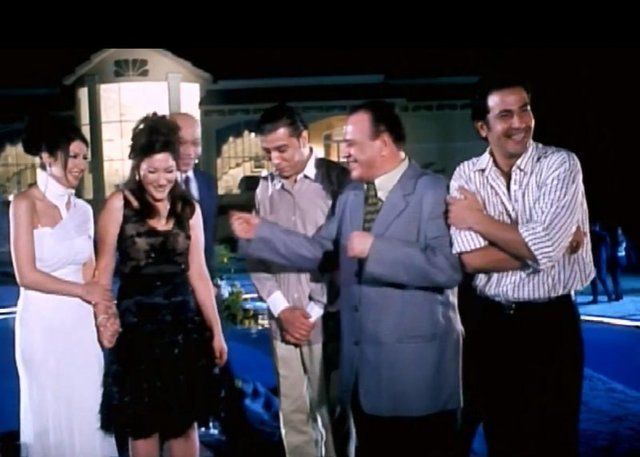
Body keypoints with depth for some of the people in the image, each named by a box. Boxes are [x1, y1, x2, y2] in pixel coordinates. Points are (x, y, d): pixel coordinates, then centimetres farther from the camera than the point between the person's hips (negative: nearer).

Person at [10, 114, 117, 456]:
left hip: (81, 323, 5)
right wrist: (82, 291, -8)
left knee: (88, 411, 10)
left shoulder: (83, 209, 8)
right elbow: (26, 275, -13)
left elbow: (88, 272, 9)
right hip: (42, 324, -5)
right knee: (52, 414, 8)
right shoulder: (25, 203, -8)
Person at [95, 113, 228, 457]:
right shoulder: (119, 204, -4)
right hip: (137, 323, -3)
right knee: (142, 423, 8)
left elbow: (198, 274, 8)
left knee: (185, 420, 11)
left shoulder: (189, 208, 5)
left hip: (183, 322, 3)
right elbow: (104, 268, -3)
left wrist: (216, 331, 9)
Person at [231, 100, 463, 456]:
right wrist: (260, 231, 4)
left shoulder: (431, 191, -13)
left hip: (417, 364, -7)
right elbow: (317, 251, 11)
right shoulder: (350, 197, 11)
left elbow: (448, 266, -24)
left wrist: (375, 248, -24)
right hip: (363, 360, 7)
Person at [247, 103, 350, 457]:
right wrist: (281, 309, -1)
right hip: (283, 323, 4)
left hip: (326, 322, -4)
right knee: (292, 413, 11)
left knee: (330, 413, 6)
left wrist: (314, 312, -7)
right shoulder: (265, 188, 8)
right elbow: (256, 255, 10)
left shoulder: (337, 180, -5)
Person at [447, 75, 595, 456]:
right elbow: (471, 259, -14)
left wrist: (477, 219, -11)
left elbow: (542, 248, -23)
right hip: (493, 321, 3)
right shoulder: (466, 176, -2)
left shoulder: (561, 164, -10)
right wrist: (550, 245, -16)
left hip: (551, 321, -3)